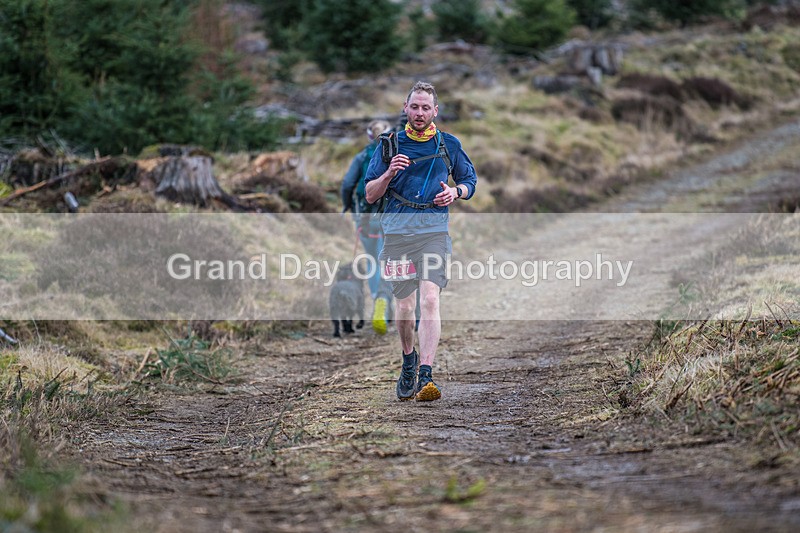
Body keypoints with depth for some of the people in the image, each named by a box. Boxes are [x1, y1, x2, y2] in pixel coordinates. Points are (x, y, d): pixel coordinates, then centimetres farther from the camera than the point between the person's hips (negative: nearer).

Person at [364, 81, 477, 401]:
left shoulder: (449, 145, 8)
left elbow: (470, 180, 21)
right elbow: (370, 195, 8)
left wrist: (455, 192, -2)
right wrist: (388, 174, -12)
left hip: (434, 233, -1)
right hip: (397, 233, 1)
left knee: (429, 299, -18)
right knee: (404, 306, 5)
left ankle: (425, 377, -25)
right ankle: (409, 360, 35)